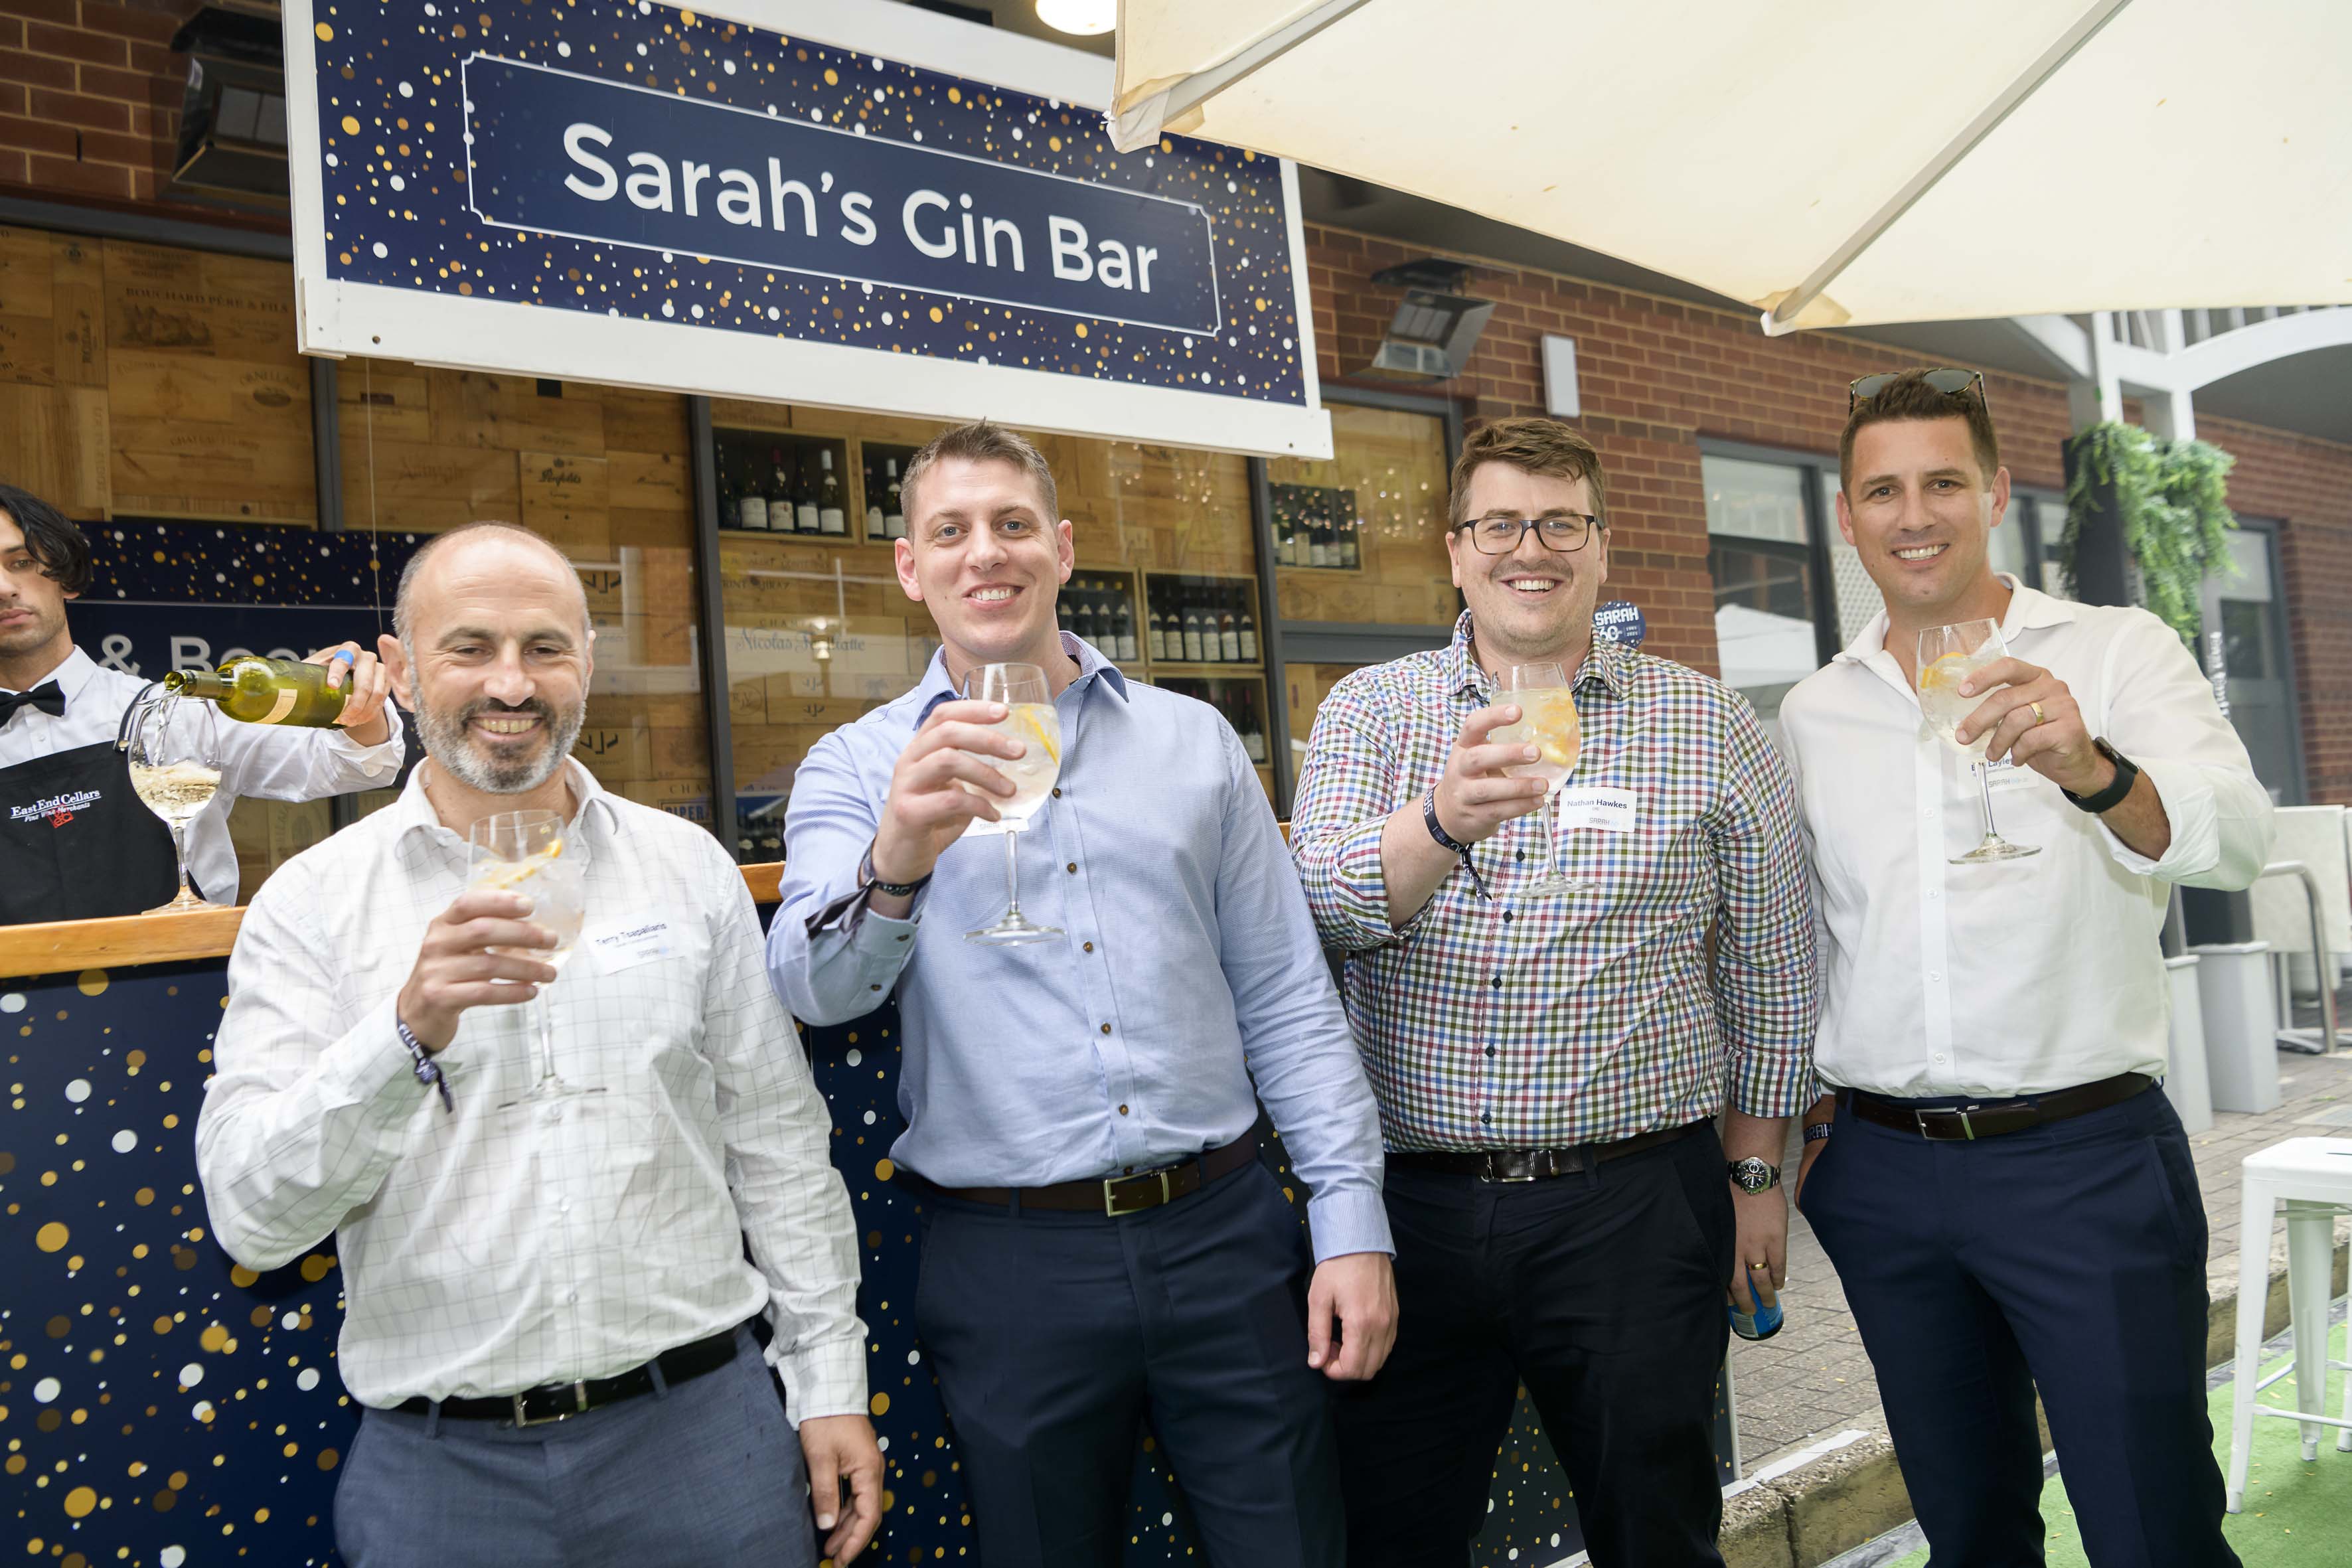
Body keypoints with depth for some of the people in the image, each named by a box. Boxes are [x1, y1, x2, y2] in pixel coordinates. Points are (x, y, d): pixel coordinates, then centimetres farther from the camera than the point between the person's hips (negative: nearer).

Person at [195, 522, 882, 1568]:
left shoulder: (688, 866, 2)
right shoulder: (314, 901, -3)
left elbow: (776, 1145, 6)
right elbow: (251, 1214, -11)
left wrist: (829, 1380, 4)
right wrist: (409, 1034, -27)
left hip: (697, 1423, 1)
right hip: (438, 1459, -1)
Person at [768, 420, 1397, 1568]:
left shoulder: (1192, 741, 8)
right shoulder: (857, 766, 2)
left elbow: (1287, 1001, 8)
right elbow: (814, 987, -15)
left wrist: (1354, 1221, 0)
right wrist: (898, 857, -36)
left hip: (1221, 1230, 2)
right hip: (1010, 1261, -1)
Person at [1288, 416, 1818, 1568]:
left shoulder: (1710, 725, 4)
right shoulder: (1369, 710, 4)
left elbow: (1768, 965, 8)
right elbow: (1320, 909, -11)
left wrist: (1755, 1173, 8)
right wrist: (1442, 822, -30)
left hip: (1635, 1207, 0)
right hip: (1410, 1203, 1)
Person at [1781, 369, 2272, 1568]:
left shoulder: (2115, 651, -2)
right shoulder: (1811, 713, 8)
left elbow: (2238, 837, -18)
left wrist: (2088, 769, -37)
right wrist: (1788, 1118, 12)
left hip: (2086, 1154, -3)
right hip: (1880, 1167, 4)